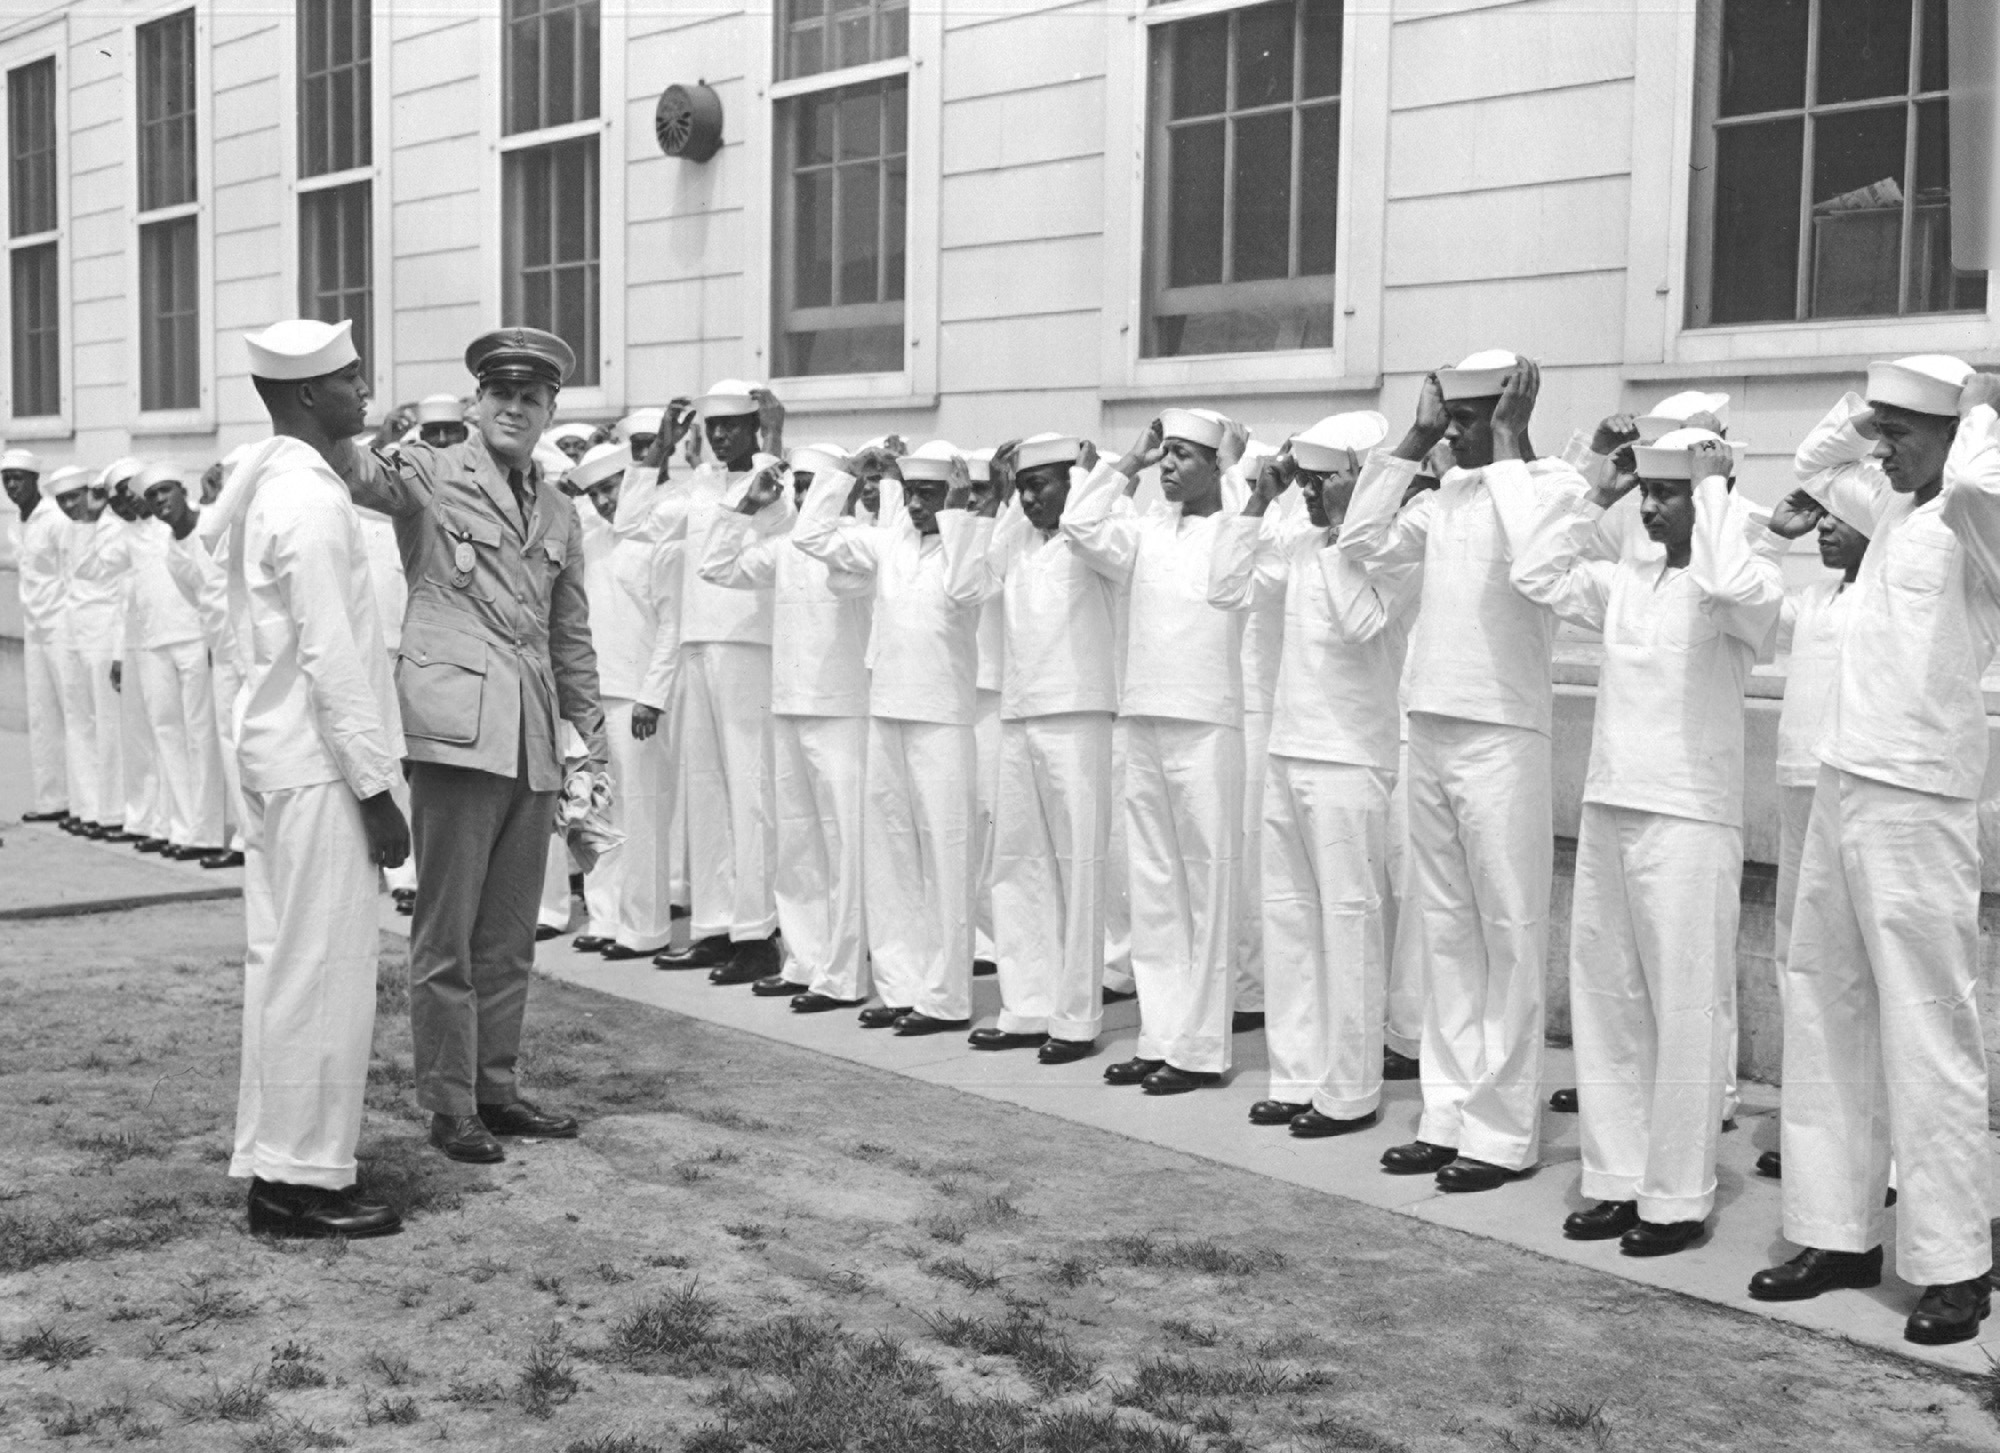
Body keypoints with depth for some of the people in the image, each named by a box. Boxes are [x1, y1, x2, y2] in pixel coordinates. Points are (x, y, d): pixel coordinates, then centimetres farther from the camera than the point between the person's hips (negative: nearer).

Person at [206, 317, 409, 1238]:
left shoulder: (261, 482, 11)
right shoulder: (311, 503, -18)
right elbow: (332, 659, -21)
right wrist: (374, 788, -18)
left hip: (274, 750, 10)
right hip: (319, 764, -10)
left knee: (281, 963, 14)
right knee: (325, 975, -3)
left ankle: (271, 1164, 23)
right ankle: (304, 1181, 5)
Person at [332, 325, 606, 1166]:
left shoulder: (558, 514, 18)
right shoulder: (429, 476, 1)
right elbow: (362, 475, -20)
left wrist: (591, 735, 20)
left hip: (534, 740, 6)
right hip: (457, 727, -6)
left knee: (510, 932, 12)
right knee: (447, 930, 0)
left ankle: (496, 1088, 23)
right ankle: (448, 1105, 9)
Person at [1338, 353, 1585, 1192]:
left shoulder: (1556, 485, -6)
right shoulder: (1446, 496, 12)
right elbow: (1362, 542, 9)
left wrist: (1509, 441, -14)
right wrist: (1413, 440, 7)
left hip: (1501, 738, -7)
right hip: (1429, 733, 7)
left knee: (1508, 938, 1)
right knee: (1446, 935, 11)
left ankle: (1503, 1131, 8)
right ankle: (1449, 1114, 20)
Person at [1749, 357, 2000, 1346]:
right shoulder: (1895, 511, 14)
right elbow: (1820, 462, 34)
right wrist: (1856, 417, 14)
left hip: (1915, 807, -8)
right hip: (1840, 789, 9)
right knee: (1825, 1017, 11)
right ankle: (1837, 1232, 21)